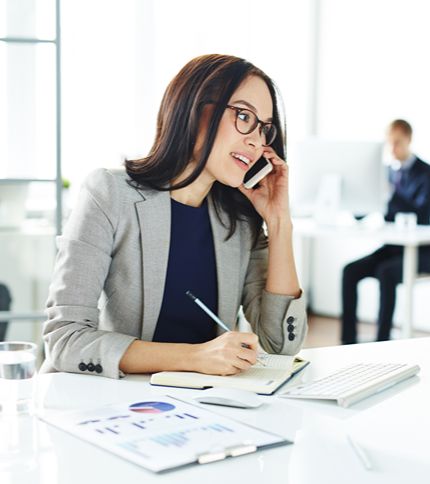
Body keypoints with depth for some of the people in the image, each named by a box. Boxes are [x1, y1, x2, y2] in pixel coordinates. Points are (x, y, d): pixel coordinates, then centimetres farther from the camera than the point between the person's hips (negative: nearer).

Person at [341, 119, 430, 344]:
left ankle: (382, 341, -27)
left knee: (386, 272, -34)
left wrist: (393, 195, -30)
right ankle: (348, 341, -15)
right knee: (350, 271, -16)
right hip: (391, 246, 6)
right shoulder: (388, 171, 11)